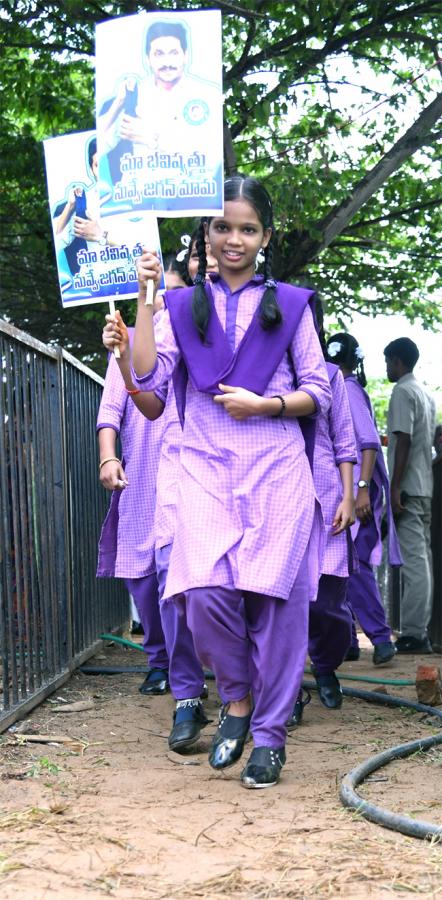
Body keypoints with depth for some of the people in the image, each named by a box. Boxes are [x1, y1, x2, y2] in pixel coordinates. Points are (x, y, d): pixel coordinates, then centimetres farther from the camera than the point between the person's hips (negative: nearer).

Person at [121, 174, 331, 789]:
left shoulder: (290, 305, 12)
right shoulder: (184, 307, 15)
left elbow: (318, 392, 9)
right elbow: (148, 378, 0)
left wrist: (264, 404, -8)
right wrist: (145, 298, -2)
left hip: (276, 470, 0)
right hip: (207, 469, 1)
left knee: (274, 597, -6)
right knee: (206, 593, -17)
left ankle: (269, 734, 7)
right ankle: (238, 699, 10)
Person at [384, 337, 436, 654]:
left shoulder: (403, 392, -8)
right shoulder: (426, 395, 19)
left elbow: (404, 441, -17)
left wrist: (395, 488, -20)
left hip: (408, 487, -9)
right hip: (425, 487, 9)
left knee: (413, 560, -11)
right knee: (422, 559, 8)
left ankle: (413, 634, -14)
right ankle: (421, 632, 10)